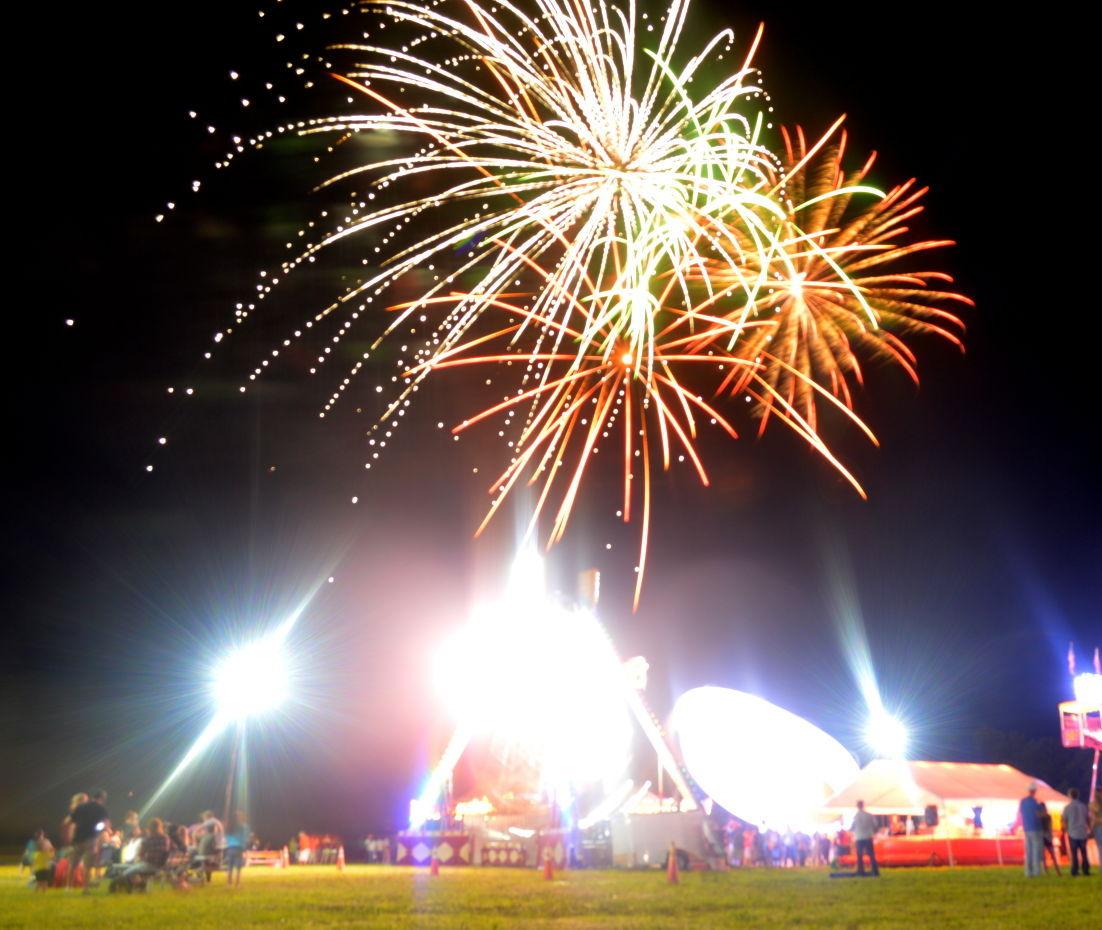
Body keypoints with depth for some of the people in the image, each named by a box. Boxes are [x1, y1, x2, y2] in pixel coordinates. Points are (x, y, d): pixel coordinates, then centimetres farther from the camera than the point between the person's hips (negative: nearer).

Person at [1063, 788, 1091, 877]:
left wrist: (1065, 831, 15)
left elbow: (1065, 822, -1)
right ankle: (1086, 870, 9)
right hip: (1083, 833, 2)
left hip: (1072, 834, -2)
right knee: (1084, 853, 11)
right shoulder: (1083, 806, 0)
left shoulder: (1067, 808, -6)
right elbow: (1088, 819, 5)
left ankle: (1075, 871, 0)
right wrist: (1089, 830, 17)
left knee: (1074, 854, 3)